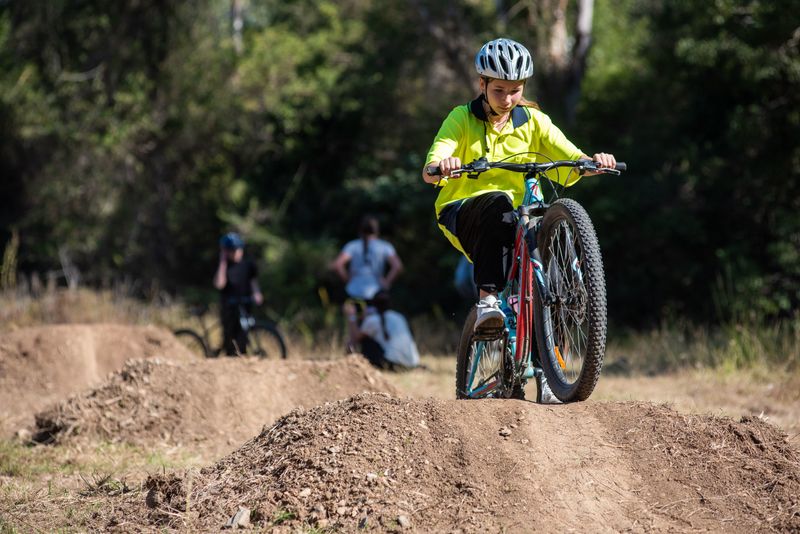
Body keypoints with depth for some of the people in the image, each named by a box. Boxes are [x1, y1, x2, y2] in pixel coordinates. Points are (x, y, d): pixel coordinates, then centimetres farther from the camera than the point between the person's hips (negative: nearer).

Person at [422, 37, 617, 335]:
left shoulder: (533, 121, 6)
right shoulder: (462, 118, -2)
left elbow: (574, 161, -4)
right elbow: (429, 173, -16)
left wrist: (594, 162, -28)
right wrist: (440, 167, -41)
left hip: (513, 223, 3)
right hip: (462, 217, -3)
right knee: (498, 202, -36)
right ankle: (487, 299, -46)